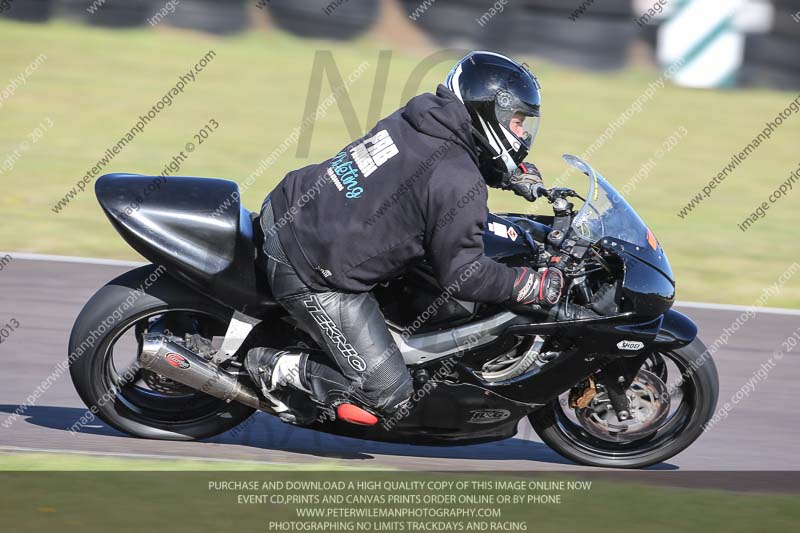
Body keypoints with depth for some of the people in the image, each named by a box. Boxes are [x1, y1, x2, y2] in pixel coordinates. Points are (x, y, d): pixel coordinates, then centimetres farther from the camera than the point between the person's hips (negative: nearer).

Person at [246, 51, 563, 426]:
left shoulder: (421, 114, 4)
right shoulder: (459, 187, -20)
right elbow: (462, 275, -14)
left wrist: (516, 172, 19)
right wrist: (536, 286, -6)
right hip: (314, 277, -9)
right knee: (388, 395, -3)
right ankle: (276, 368, 6)